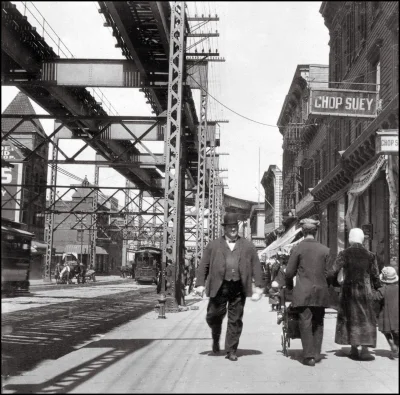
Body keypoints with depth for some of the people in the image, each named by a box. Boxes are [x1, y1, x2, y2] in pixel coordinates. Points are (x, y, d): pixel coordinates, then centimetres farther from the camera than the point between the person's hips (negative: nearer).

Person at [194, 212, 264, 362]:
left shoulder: (248, 246, 11)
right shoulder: (213, 245, 8)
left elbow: (256, 267, 8)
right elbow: (203, 265, 5)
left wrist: (258, 287, 0)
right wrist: (200, 284, -5)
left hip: (239, 288, 1)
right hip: (219, 287, -1)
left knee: (235, 320, 4)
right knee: (214, 316, 1)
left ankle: (231, 350, 16)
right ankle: (216, 338, 33)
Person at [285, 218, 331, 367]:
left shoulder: (297, 248, -6)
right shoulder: (325, 250, 2)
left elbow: (289, 272, -3)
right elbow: (328, 272, 4)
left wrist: (289, 286, 15)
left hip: (303, 292, -3)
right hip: (321, 291, 3)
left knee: (305, 323, 0)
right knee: (318, 323, 14)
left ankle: (309, 356, -3)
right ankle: (317, 354, 20)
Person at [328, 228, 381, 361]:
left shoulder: (344, 254, -7)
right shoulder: (370, 255, -3)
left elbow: (332, 272, -12)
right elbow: (375, 276, 0)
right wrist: (378, 289, 15)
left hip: (348, 291, 0)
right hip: (365, 291, 0)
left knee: (350, 318, 14)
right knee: (366, 319, 7)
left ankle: (354, 349, 16)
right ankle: (364, 349, -3)